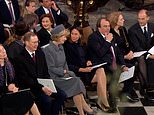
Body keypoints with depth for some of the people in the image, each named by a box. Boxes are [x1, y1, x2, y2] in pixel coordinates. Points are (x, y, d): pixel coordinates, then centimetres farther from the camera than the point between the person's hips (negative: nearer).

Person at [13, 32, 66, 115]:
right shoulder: (20, 58, -12)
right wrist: (41, 88, -22)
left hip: (44, 84, 7)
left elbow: (46, 72, 13)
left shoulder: (40, 53, 10)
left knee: (62, 95, -11)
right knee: (47, 100, -28)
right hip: (30, 87, -7)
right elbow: (25, 78, -15)